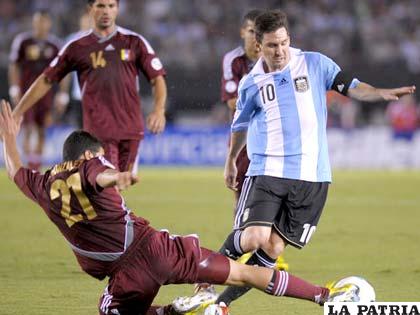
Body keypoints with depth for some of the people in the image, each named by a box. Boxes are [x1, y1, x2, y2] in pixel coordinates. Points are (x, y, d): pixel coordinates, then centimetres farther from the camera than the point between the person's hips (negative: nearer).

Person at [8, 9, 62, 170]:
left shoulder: (55, 45, 2)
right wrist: (14, 89, -4)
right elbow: (13, 66, 1)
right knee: (28, 128, -11)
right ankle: (29, 161, -7)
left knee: (41, 130, 5)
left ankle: (37, 165, 15)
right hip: (26, 90, -2)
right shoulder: (22, 41, -5)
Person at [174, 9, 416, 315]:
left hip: (311, 176, 0)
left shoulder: (314, 64, 3)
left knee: (273, 249, -2)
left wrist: (381, 93, -14)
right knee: (254, 237, -20)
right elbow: (240, 125, 22)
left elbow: (350, 86, 5)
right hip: (266, 172, 0)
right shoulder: (252, 83, 6)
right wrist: (231, 162, 33)